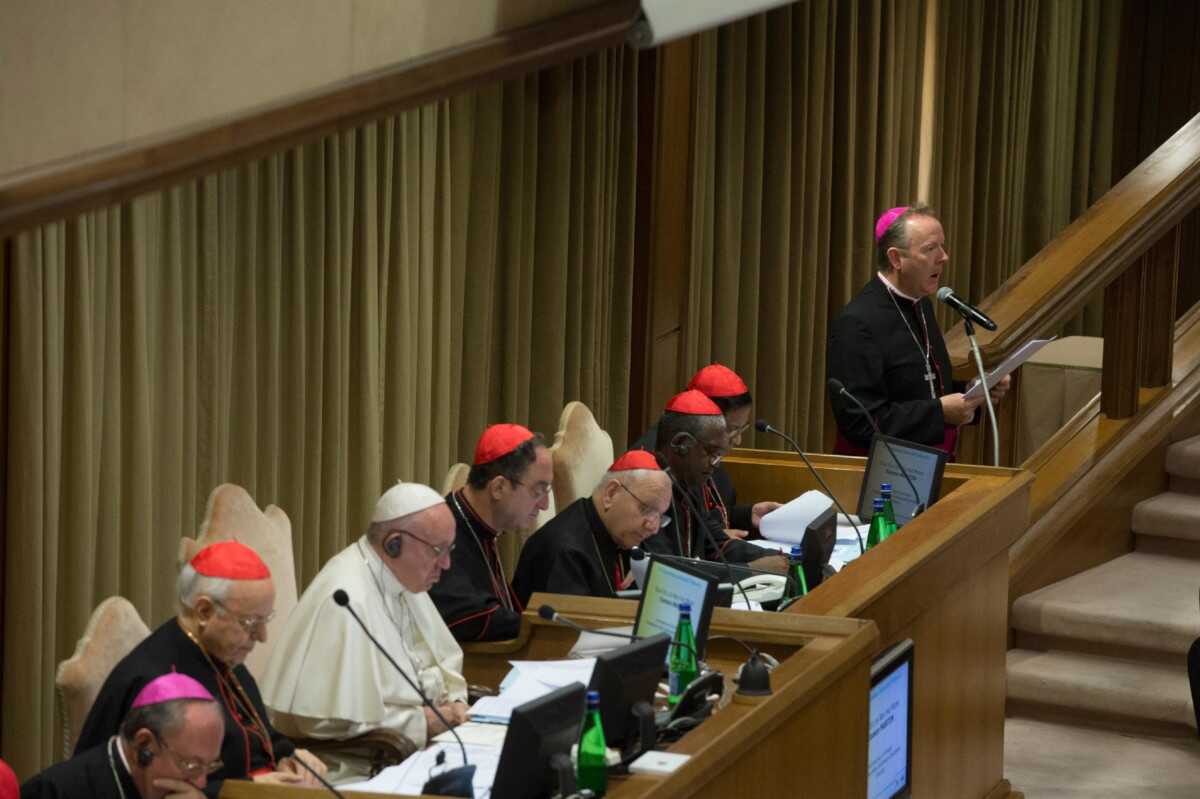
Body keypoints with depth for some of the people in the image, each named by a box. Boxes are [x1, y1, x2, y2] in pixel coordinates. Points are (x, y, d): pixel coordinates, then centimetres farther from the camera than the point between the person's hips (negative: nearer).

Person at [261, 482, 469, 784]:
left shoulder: (404, 579, 8)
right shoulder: (346, 598, -21)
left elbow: (444, 660, 22)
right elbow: (330, 721, -25)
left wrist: (454, 701, 0)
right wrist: (423, 722, -17)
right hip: (354, 769, -9)